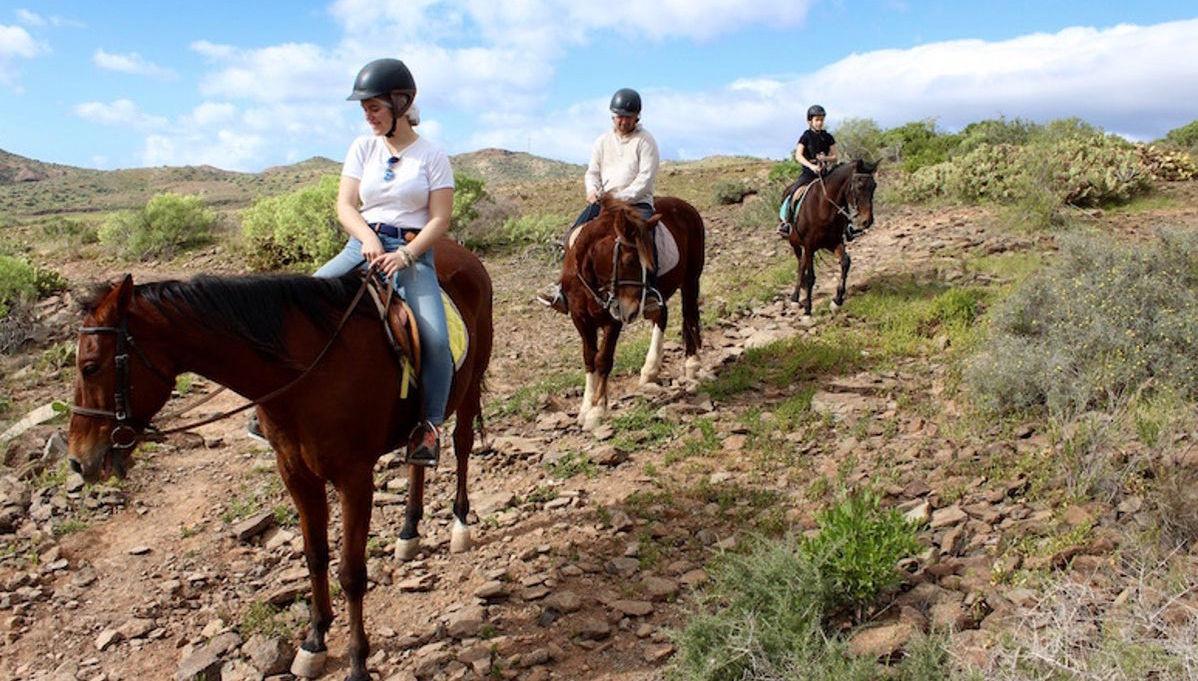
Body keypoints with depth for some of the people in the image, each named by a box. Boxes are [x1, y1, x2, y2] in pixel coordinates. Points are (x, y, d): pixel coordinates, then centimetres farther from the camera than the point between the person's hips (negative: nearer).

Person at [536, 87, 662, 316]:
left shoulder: (645, 141, 0)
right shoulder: (603, 141, 16)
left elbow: (646, 178, -9)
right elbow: (592, 172, 14)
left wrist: (622, 197, -21)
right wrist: (592, 190, -9)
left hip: (637, 201, -5)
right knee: (575, 234, -15)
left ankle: (651, 292, -38)